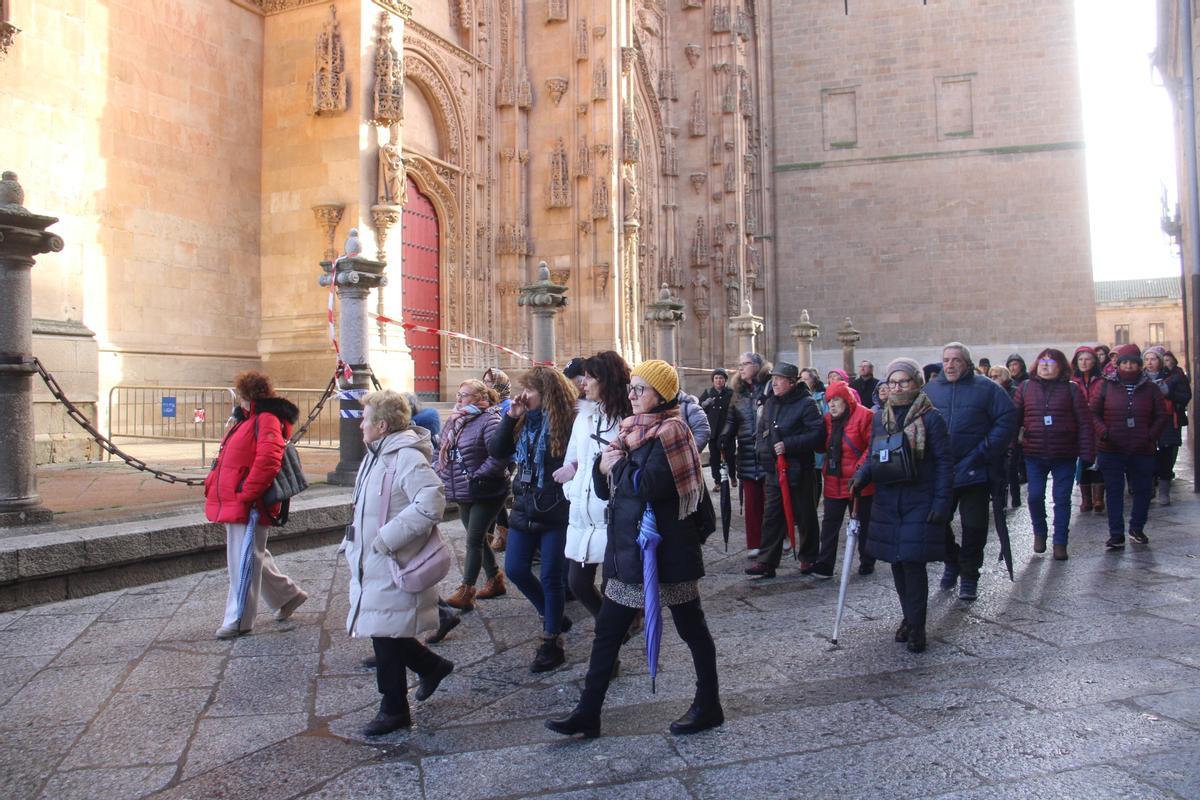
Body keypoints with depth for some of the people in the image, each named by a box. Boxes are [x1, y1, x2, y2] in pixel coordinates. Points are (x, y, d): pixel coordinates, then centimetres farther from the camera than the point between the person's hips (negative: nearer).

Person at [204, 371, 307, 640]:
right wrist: (214, 484, 14)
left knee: (244, 562, -1)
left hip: (247, 506, -11)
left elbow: (267, 461, -26)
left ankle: (238, 620, 9)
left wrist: (247, 494, -25)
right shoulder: (249, 419, 17)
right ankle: (288, 595, 32)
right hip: (233, 503, 11)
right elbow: (229, 460, 23)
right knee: (253, 557, 19)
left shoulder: (267, 420, -15)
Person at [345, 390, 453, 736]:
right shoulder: (378, 455, 11)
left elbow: (432, 502, -32)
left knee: (386, 637, 1)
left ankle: (394, 710, 18)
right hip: (373, 565, 9)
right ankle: (432, 666, 37)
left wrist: (387, 538, -28)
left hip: (392, 568, -9)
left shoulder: (407, 457, -20)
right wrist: (355, 548, 15)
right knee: (383, 633, 16)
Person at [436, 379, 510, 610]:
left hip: (485, 494, -9)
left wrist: (477, 477, -23)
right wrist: (441, 473, 7)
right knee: (476, 539, 16)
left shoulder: (489, 421, -16)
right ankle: (494, 579, 31)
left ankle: (465, 591, -2)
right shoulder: (455, 422, 11)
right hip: (464, 494, 9)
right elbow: (442, 451, 22)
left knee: (474, 540, -7)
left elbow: (499, 456, -27)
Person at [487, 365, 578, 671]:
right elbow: (496, 451, 0)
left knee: (550, 577, 3)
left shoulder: (567, 422, -13)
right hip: (524, 509, 7)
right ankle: (551, 614, 33)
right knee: (515, 569, 8)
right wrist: (510, 417, -7)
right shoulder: (523, 422, 6)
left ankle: (551, 642, 19)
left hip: (556, 512, -6)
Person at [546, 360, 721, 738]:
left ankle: (709, 706, 25)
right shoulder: (632, 431, 11)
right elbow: (606, 488, 13)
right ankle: (588, 713, 18)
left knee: (691, 629, 9)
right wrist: (605, 466, -6)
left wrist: (617, 465, -10)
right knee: (606, 632, 9)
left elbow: (649, 484, -26)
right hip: (628, 548, 8)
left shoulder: (670, 432, -12)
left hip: (664, 549, -8)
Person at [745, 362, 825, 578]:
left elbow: (817, 434, -18)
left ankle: (809, 558, 24)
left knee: (806, 517, 8)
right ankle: (766, 562, 7)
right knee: (771, 516, 4)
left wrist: (788, 445, -21)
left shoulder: (806, 404, -10)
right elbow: (760, 431, 19)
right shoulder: (770, 403, 11)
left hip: (799, 470, -6)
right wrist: (764, 449, -1)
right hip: (773, 470, 6)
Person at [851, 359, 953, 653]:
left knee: (913, 562, -7)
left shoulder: (931, 418, -6)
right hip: (887, 502, 5)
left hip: (919, 503, -5)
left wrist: (942, 502, -12)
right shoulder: (880, 417, 9)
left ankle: (916, 627, 5)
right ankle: (909, 618, 27)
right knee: (897, 562, 11)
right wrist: (862, 475, -5)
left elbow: (944, 462, -6)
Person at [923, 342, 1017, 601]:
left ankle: (969, 575, 21)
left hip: (974, 471, -2)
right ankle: (951, 562, 34)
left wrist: (985, 452, -13)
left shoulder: (985, 388, -3)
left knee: (974, 526, 5)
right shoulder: (930, 389, 5)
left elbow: (1007, 420, -6)